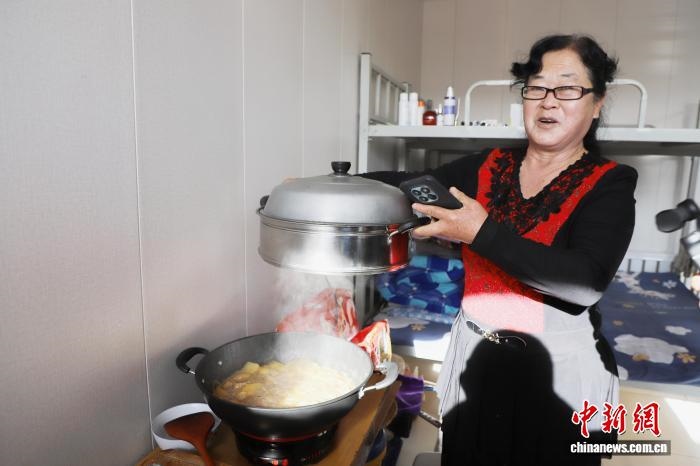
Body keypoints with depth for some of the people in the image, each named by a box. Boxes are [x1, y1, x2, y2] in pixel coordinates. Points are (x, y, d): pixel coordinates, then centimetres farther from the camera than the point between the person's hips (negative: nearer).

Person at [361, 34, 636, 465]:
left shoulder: (609, 184, -9)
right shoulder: (487, 168, 1)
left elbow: (587, 282, -24)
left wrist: (483, 233, -29)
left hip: (559, 369, -3)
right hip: (474, 357, 4)